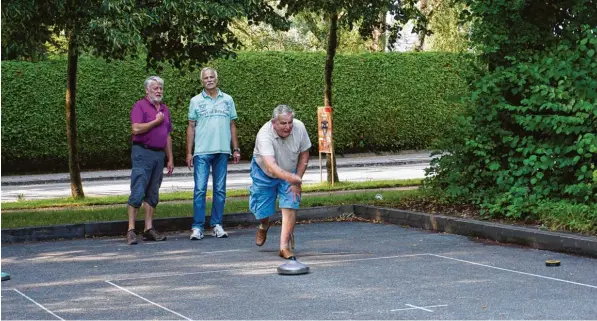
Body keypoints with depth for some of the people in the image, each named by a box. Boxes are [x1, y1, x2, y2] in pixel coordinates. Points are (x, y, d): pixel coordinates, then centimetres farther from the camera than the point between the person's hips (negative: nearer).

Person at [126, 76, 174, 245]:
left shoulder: (164, 109, 17)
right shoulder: (140, 106, -5)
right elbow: (136, 129, -19)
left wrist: (170, 159, 16)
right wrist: (156, 121, -10)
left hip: (159, 154, 7)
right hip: (143, 153, -7)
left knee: (153, 193, 8)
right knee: (137, 192, -9)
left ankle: (149, 229, 11)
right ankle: (131, 230, -8)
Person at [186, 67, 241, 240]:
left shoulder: (227, 100, 10)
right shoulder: (196, 101, 5)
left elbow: (232, 125, 13)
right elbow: (191, 127, 6)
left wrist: (236, 149, 8)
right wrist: (189, 153, 0)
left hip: (222, 151, 2)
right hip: (202, 152, -2)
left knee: (220, 190, 6)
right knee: (200, 189, -6)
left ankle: (217, 225, 12)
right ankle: (197, 227, -3)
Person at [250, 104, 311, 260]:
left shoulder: (299, 127, -24)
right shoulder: (264, 135, -37)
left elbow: (304, 155, -9)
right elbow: (270, 164, -50)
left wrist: (297, 181, -11)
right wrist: (288, 177, -68)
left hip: (290, 173, 2)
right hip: (264, 173, -2)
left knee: (290, 207, -13)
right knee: (262, 211, 6)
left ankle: (284, 247, -7)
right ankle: (264, 225, 43)